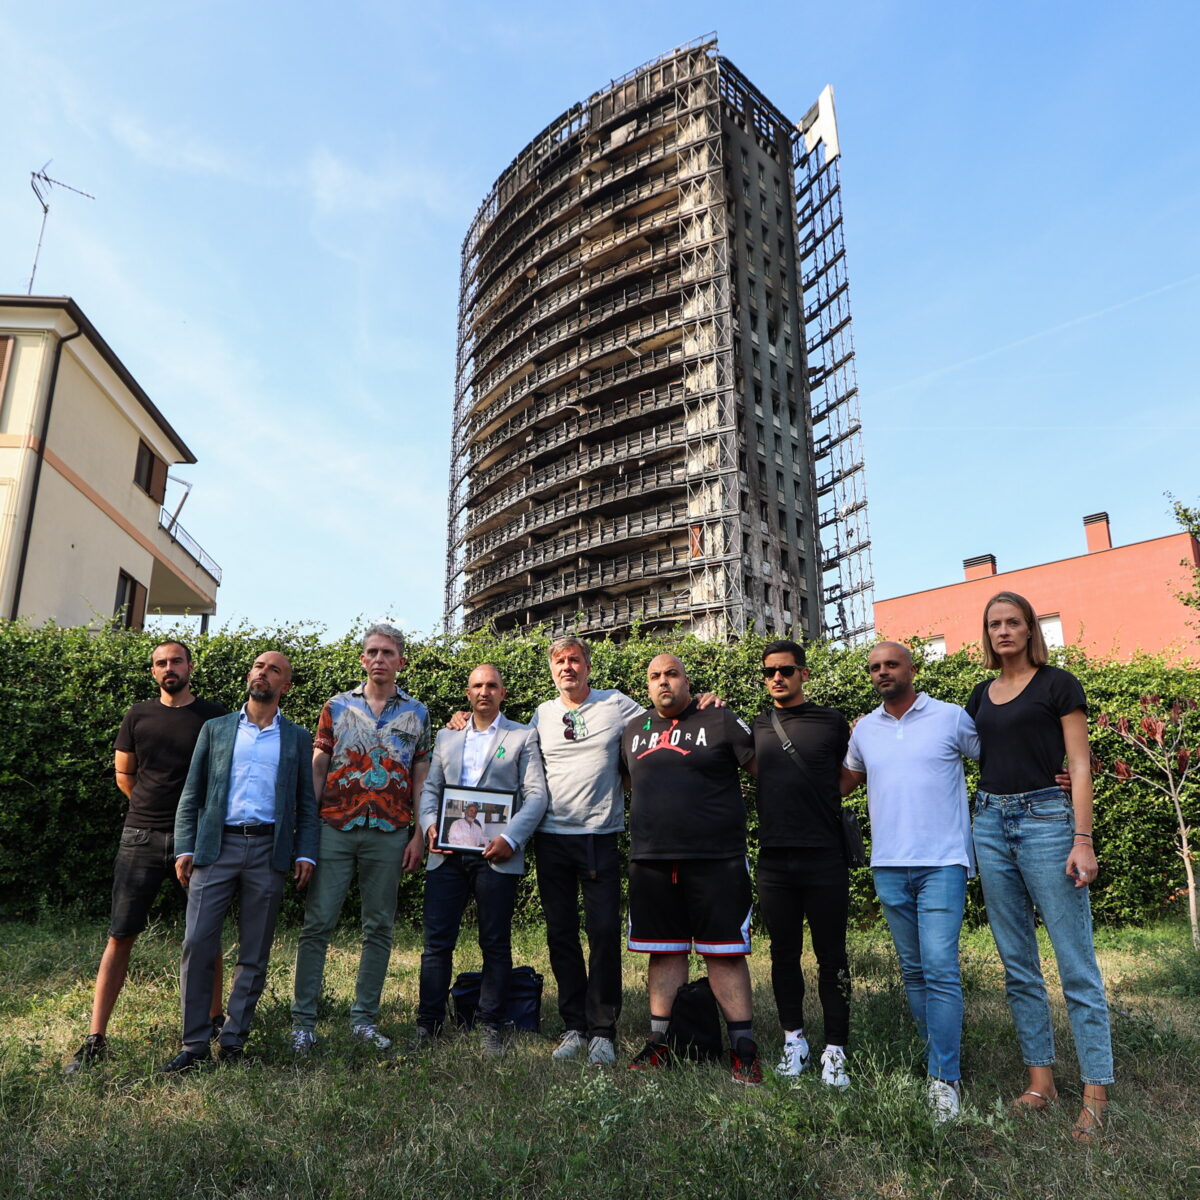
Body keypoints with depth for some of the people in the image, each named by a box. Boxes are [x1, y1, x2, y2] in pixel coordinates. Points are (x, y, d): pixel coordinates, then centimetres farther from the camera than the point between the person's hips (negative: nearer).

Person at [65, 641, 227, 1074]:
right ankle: (96, 1039, 8)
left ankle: (214, 1019, 24)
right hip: (142, 837, 1)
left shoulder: (214, 716, 0)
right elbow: (124, 775, 15)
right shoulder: (138, 716, 5)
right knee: (120, 936, 0)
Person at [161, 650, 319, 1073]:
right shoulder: (215, 729, 12)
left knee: (254, 954, 5)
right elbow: (191, 795, 10)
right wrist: (184, 848, 0)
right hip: (216, 847, 0)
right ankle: (194, 1044, 8)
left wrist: (305, 853, -2)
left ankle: (234, 1040, 17)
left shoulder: (297, 738, 11)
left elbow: (306, 802, 9)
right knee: (197, 944, -4)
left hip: (269, 851, 0)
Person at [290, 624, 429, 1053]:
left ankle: (364, 1019, 18)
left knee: (379, 929, 7)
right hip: (334, 828, 0)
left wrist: (420, 836, 0)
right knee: (318, 924, 0)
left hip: (389, 833, 1)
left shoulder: (417, 714, 7)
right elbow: (317, 769, 6)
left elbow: (421, 779, 7)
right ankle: (303, 1021, 11)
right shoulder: (337, 707, 7)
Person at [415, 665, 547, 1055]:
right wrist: (429, 824, -3)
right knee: (437, 941, 3)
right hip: (447, 853, 3)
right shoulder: (446, 737, 18)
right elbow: (429, 788, 17)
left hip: (496, 855, -3)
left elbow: (536, 795, -2)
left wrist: (511, 838, -14)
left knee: (496, 944, 5)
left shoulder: (523, 737, 6)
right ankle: (428, 1024, 16)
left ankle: (492, 1028, 17)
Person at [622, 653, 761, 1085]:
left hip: (716, 859, -4)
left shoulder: (720, 722, 1)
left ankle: (743, 1046, 10)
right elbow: (627, 784, 27)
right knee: (665, 951, 11)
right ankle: (659, 1040, 22)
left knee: (724, 953, 0)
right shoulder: (633, 731, 14)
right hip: (650, 861, 4)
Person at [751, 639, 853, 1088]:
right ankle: (794, 1039, 27)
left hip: (823, 856, -3)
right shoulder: (756, 727, 9)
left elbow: (845, 779, 14)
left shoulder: (831, 723, 2)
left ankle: (835, 1050, 15)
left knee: (831, 956, 4)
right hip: (774, 859, 3)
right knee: (784, 954, 12)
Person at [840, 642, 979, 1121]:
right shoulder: (864, 729, 10)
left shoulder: (951, 717, -1)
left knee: (940, 969, -9)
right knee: (913, 971, 12)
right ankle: (937, 1058, 26)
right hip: (888, 866, 4)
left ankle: (945, 1080, -1)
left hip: (943, 863, -4)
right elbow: (845, 781, 23)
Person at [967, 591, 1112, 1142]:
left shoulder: (1057, 684, -1)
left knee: (1076, 965, -3)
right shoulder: (982, 694, 14)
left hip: (1045, 817, -5)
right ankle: (1041, 1078, 19)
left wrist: (1082, 839, -12)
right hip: (990, 823, 5)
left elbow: (1079, 764, -5)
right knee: (1018, 965, 9)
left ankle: (1095, 1095, 5)